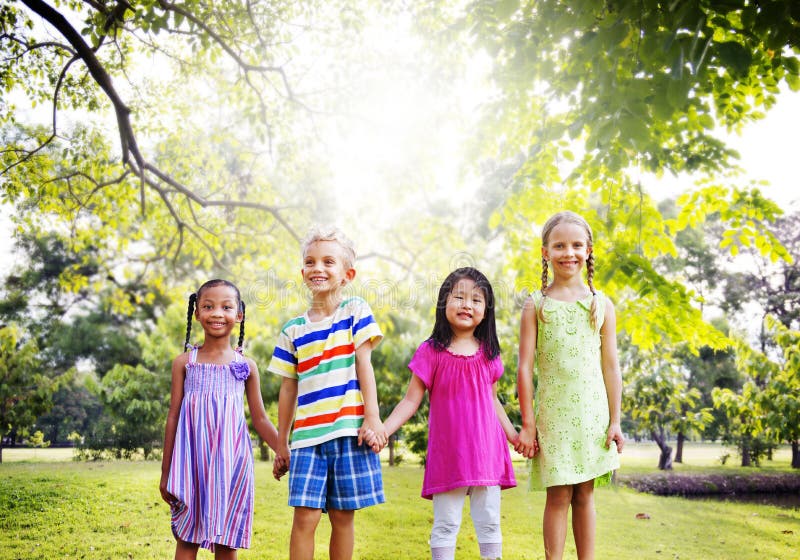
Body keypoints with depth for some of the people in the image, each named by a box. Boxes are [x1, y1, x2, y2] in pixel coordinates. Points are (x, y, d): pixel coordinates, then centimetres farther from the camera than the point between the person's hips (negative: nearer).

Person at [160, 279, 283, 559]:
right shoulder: (185, 362, 4)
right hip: (192, 460, 0)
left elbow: (259, 419, 10)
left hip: (230, 460, 1)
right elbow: (173, 417, 6)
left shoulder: (246, 366, 6)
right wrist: (165, 472, 6)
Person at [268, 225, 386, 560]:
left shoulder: (355, 311, 4)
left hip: (349, 429, -2)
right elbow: (288, 388, 12)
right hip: (307, 435, 2)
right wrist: (281, 442, 13)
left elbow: (363, 364, -3)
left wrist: (372, 418, -10)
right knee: (305, 516, -4)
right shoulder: (293, 331, 10)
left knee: (343, 516, 5)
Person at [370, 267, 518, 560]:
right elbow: (411, 400, -2)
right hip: (448, 452, -3)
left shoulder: (488, 352, 7)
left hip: (486, 448, 3)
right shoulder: (431, 352, -3)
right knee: (445, 524, 3)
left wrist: (514, 435, 14)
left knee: (489, 522, 9)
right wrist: (382, 430, -13)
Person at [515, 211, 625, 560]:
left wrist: (615, 421, 3)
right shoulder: (536, 305, 0)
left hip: (591, 412, 2)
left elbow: (611, 367, 6)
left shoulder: (601, 305, 5)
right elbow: (525, 367, -2)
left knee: (585, 495, 9)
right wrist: (527, 423, -5)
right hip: (553, 411, -2)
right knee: (558, 495, 1)